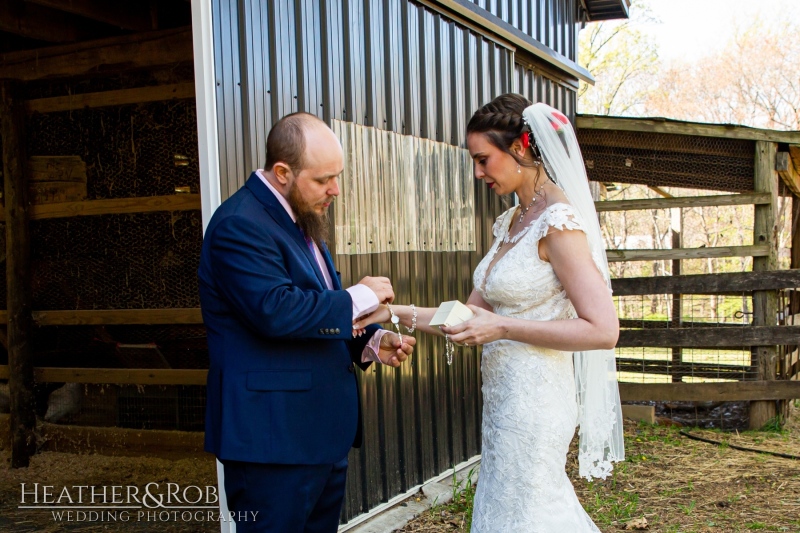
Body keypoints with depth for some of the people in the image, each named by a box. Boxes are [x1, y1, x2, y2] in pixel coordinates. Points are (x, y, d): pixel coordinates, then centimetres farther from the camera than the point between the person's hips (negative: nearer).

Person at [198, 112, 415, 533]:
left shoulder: (300, 221, 15)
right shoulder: (241, 224, -16)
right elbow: (276, 312, -29)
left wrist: (371, 343, 4)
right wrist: (360, 297, -16)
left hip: (323, 434, 9)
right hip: (273, 438, -9)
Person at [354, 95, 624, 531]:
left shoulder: (559, 223, -17)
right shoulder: (511, 222, 9)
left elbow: (603, 330, -21)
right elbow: (474, 315, 12)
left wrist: (503, 327, -20)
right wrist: (396, 313, 3)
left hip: (532, 400, -8)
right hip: (506, 396, 8)